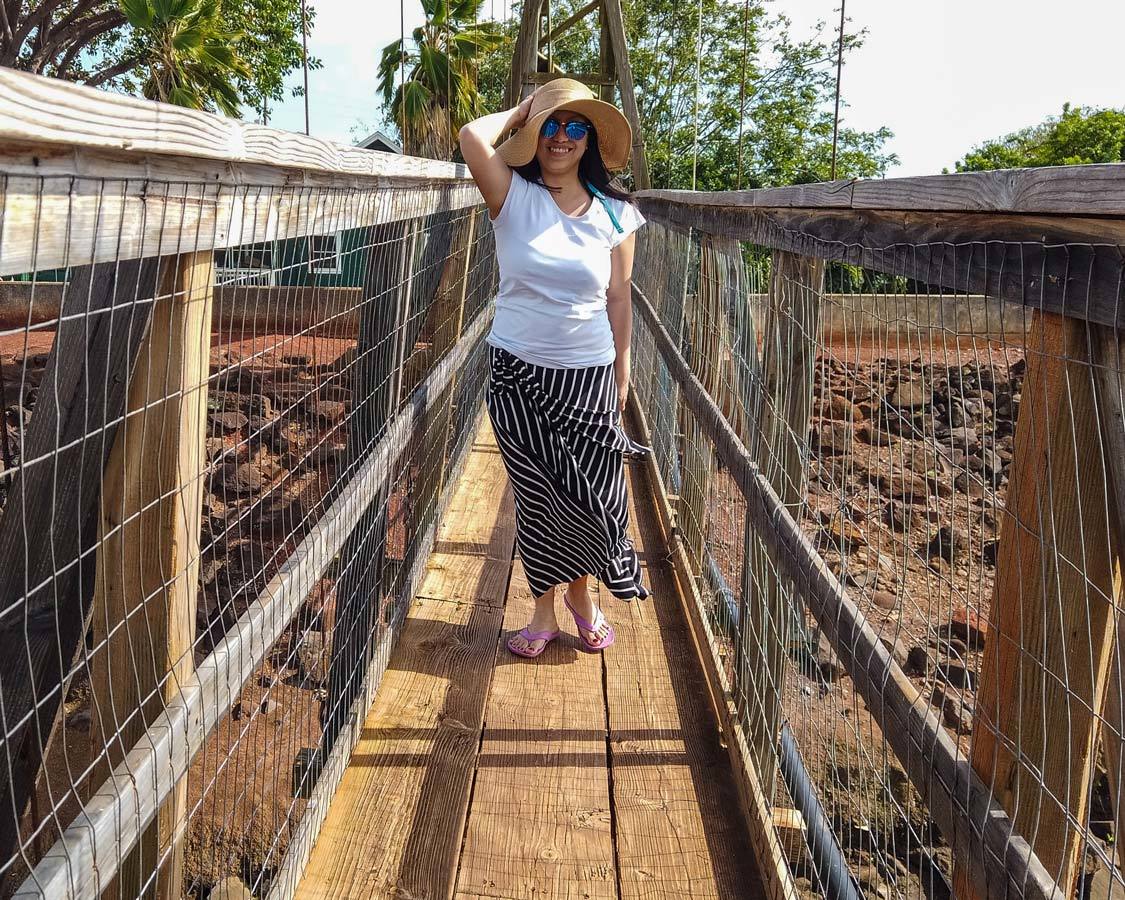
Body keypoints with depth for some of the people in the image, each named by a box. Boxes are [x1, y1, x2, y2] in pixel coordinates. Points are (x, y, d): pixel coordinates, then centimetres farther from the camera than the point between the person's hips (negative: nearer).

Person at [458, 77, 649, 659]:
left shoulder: (613, 214, 1)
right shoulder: (514, 197, -4)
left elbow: (618, 297, 5)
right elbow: (473, 137, -22)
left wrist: (622, 372, 5)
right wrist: (520, 112, -4)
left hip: (588, 375, 1)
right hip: (518, 371, -1)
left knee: (592, 495, 6)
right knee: (537, 495, 8)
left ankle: (581, 593, 34)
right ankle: (544, 610, 26)